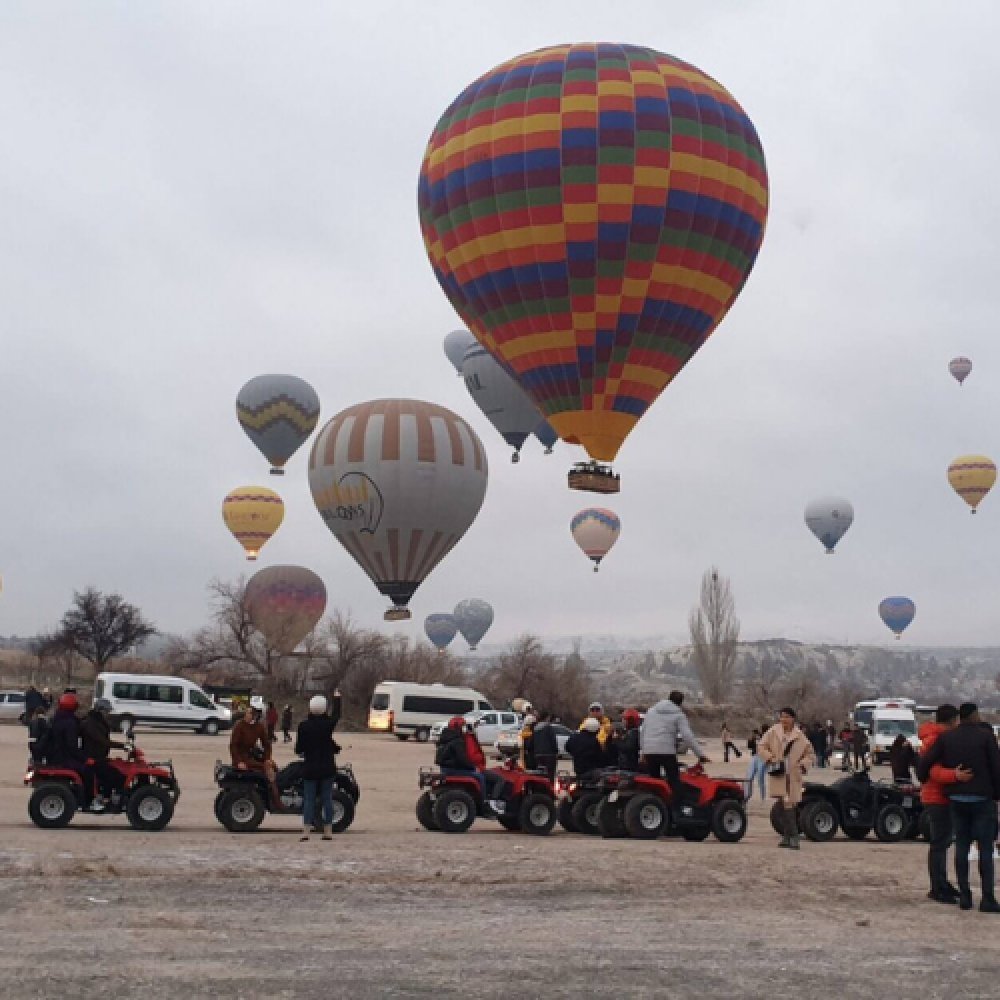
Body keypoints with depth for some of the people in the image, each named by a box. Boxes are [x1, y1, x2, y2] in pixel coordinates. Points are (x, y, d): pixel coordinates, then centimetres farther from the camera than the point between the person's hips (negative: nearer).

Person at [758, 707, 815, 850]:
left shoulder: (800, 736, 4)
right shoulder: (773, 732, 4)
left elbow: (810, 754, 11)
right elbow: (761, 746, 5)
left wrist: (803, 765, -6)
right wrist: (770, 758, -9)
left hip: (793, 776, -1)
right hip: (778, 774, 1)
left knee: (790, 805, -6)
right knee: (784, 805, 1)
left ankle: (792, 836, 0)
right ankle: (788, 836, 8)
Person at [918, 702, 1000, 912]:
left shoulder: (946, 737, 3)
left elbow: (925, 762, -1)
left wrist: (923, 779, 18)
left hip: (956, 799, 4)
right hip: (982, 800, -4)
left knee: (962, 846, 8)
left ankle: (964, 895, 7)